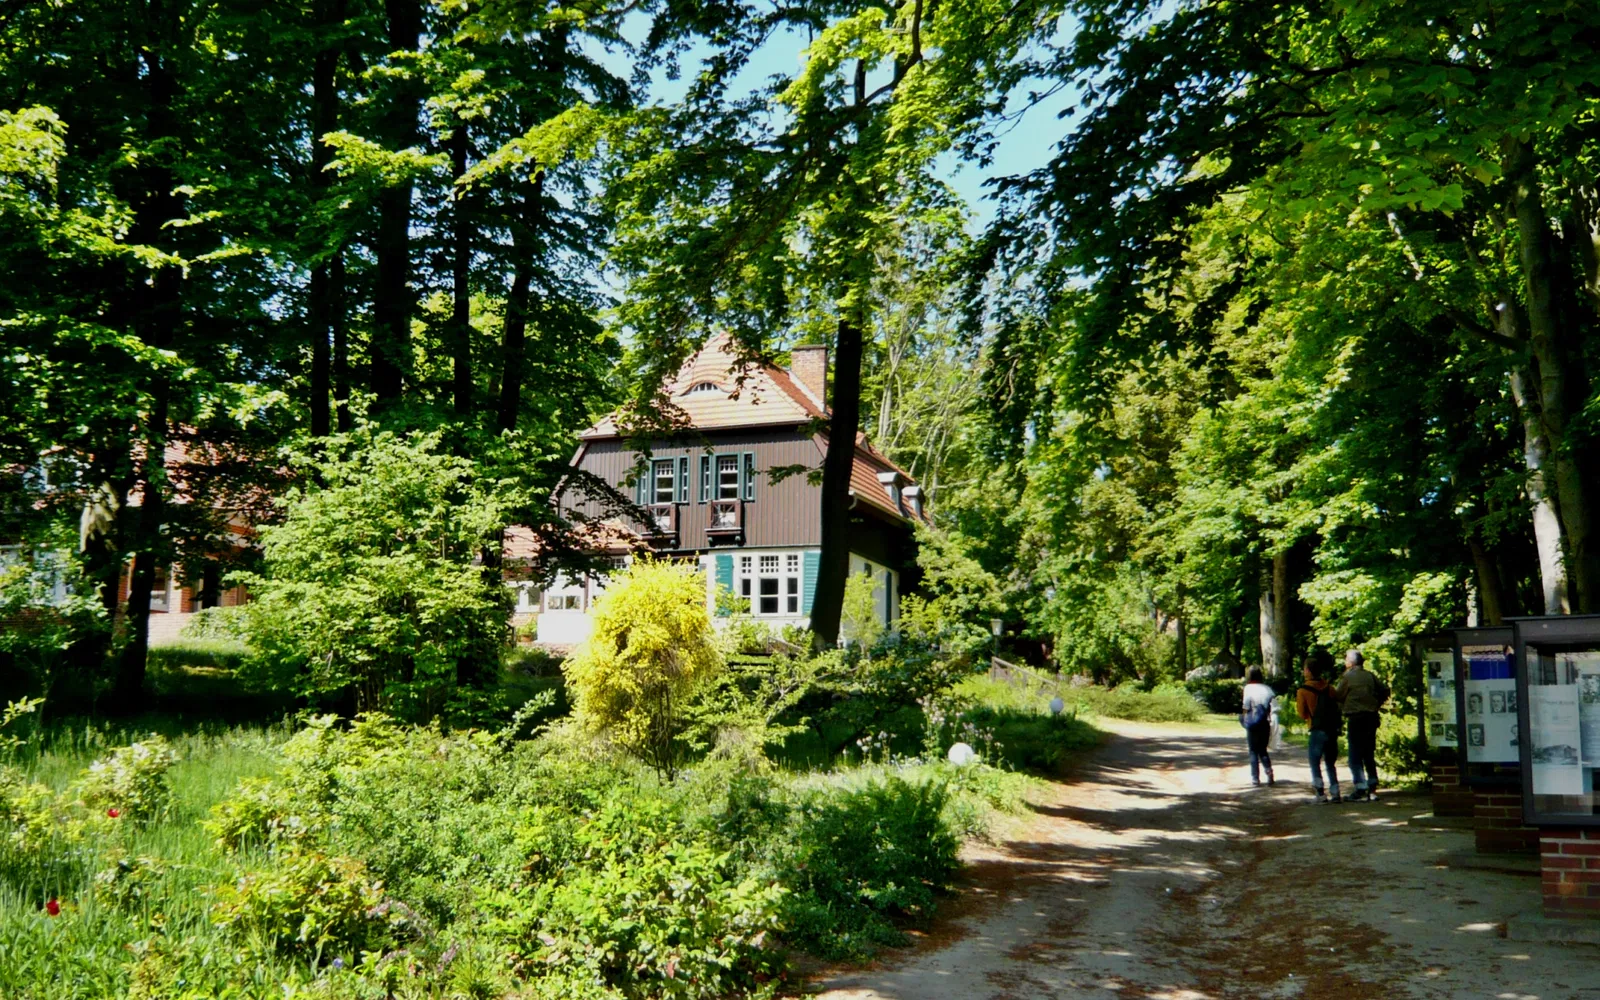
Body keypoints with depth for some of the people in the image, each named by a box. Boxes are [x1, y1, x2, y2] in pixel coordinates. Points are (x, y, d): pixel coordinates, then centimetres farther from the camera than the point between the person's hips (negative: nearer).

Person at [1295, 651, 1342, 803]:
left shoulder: (1303, 691, -7)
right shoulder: (1328, 688, 6)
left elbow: (1302, 714, -2)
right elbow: (1337, 707, 11)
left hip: (1318, 730, -5)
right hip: (1332, 729, 5)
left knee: (1315, 763, 3)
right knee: (1330, 763, 15)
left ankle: (1320, 794, -5)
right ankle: (1335, 793, 11)